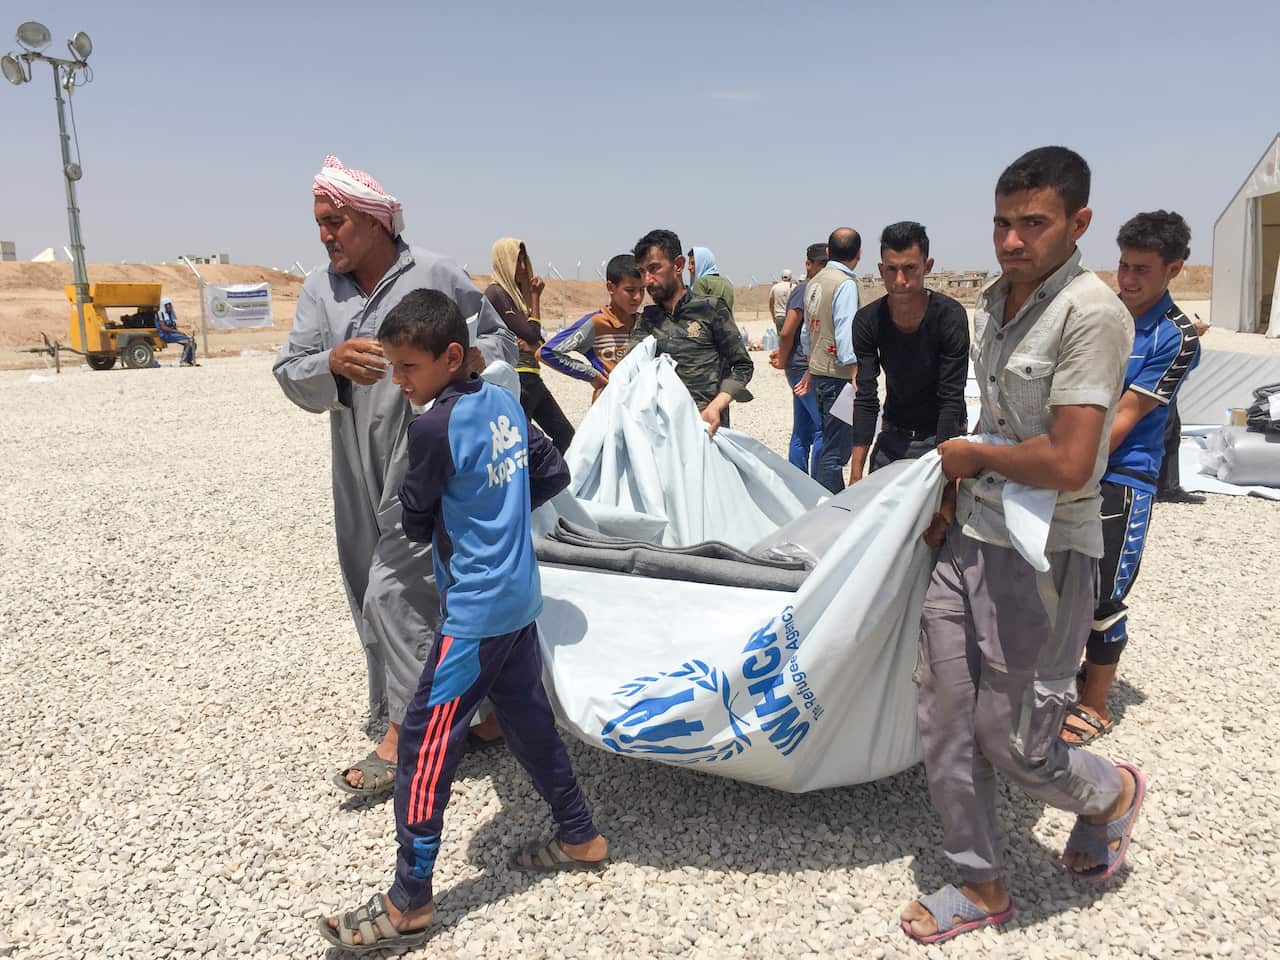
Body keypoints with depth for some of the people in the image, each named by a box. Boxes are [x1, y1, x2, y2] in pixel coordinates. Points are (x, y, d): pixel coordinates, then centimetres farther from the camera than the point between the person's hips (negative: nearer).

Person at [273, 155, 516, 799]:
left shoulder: (437, 276, -3)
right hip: (358, 474, 6)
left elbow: (502, 342, 4)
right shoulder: (319, 291, 9)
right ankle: (391, 710, 36)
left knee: (396, 594, -10)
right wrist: (333, 362, -22)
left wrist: (470, 360, -18)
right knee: (371, 597, 16)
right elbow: (293, 378, 0)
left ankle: (404, 734, 3)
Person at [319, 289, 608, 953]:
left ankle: (408, 905, 12)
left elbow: (414, 523, -6)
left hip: (474, 614, -8)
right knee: (528, 720, 21)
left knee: (425, 745, 1)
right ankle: (580, 837, 35)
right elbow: (554, 474, 15)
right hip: (520, 598, 9)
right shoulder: (505, 404, 4)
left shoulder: (434, 426, -18)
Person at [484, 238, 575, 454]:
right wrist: (535, 297, -4)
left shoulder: (516, 291, 16)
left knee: (565, 433, 10)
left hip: (531, 377, 9)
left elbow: (539, 341, 11)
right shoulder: (496, 293, -10)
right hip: (516, 379, -9)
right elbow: (532, 334, -14)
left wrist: (531, 345, -12)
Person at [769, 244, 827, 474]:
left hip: (805, 372, 9)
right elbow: (786, 332, -16)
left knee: (802, 432, 11)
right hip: (805, 371, -9)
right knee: (824, 428, -11)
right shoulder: (804, 291, -11)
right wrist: (784, 361, -3)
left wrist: (785, 355, 7)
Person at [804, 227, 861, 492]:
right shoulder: (846, 284, -13)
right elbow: (846, 333, -19)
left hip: (817, 372, 9)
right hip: (838, 375, -9)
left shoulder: (814, 282, 12)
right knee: (837, 449, -5)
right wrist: (855, 376, -20)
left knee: (829, 441, 18)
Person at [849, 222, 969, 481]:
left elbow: (951, 401, -21)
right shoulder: (867, 321, -12)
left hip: (944, 436, -3)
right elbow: (866, 399, -13)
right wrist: (856, 474, -19)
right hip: (893, 435, 3)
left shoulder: (950, 316, -20)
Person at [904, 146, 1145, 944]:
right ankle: (982, 886, 29)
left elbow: (1066, 463, -25)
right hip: (968, 541, 8)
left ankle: (1110, 793, 39)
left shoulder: (1091, 314, -18)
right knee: (947, 724, 10)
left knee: (1012, 743, 4)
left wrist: (971, 455, -10)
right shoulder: (997, 301, 9)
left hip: (1041, 557, -8)